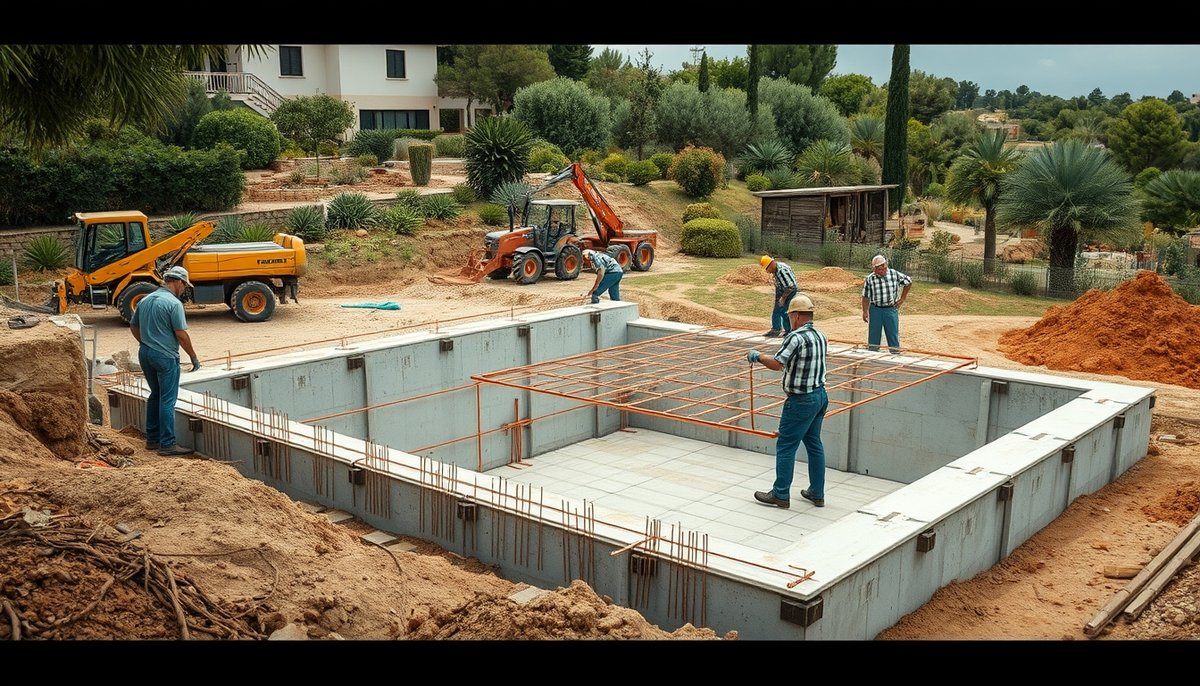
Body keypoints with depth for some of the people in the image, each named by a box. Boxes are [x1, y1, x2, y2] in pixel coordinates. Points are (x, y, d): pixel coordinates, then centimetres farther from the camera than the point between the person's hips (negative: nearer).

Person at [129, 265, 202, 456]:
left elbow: (133, 326, 18)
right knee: (167, 400, -4)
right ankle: (167, 444, -2)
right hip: (165, 356, -8)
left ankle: (152, 438, 23)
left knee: (155, 395, 19)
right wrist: (194, 357, -7)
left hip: (145, 354, 8)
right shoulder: (173, 303, -14)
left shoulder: (145, 300, 10)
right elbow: (181, 334, -16)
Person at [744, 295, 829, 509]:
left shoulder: (796, 337, -19)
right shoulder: (821, 337, 8)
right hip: (821, 395, 9)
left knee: (785, 447, 1)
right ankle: (817, 493, 23)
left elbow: (776, 364, -22)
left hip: (801, 401, -9)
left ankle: (780, 495, 7)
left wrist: (757, 356, -6)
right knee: (814, 443, 16)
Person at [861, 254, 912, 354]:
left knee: (893, 336, 5)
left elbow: (908, 281, 10)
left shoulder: (895, 274, -5)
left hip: (891, 309, 0)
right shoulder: (869, 279, -6)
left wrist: (902, 298, 9)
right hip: (875, 309, 0)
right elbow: (866, 297, -1)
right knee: (873, 336, 5)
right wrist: (865, 311, -7)